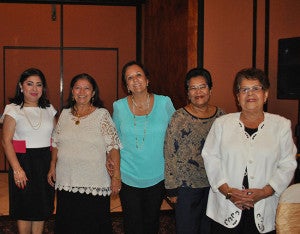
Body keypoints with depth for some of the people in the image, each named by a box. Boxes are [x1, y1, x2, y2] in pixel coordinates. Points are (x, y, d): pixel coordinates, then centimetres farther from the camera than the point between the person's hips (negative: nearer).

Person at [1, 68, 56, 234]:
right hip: (23, 162, -4)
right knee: (25, 209, 4)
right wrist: (17, 169, -18)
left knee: (42, 208, 10)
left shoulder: (49, 109, 8)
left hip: (45, 162, 4)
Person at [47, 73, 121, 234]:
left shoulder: (102, 115, -4)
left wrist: (116, 175, -11)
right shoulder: (65, 113, 8)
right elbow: (56, 143, 16)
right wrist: (53, 167, 10)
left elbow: (113, 147, -7)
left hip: (94, 184, -4)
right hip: (66, 182, 4)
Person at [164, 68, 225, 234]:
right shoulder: (179, 118, -11)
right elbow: (170, 156, -9)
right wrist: (172, 189, -9)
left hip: (215, 184, 4)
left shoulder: (220, 116, 2)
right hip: (187, 185, -4)